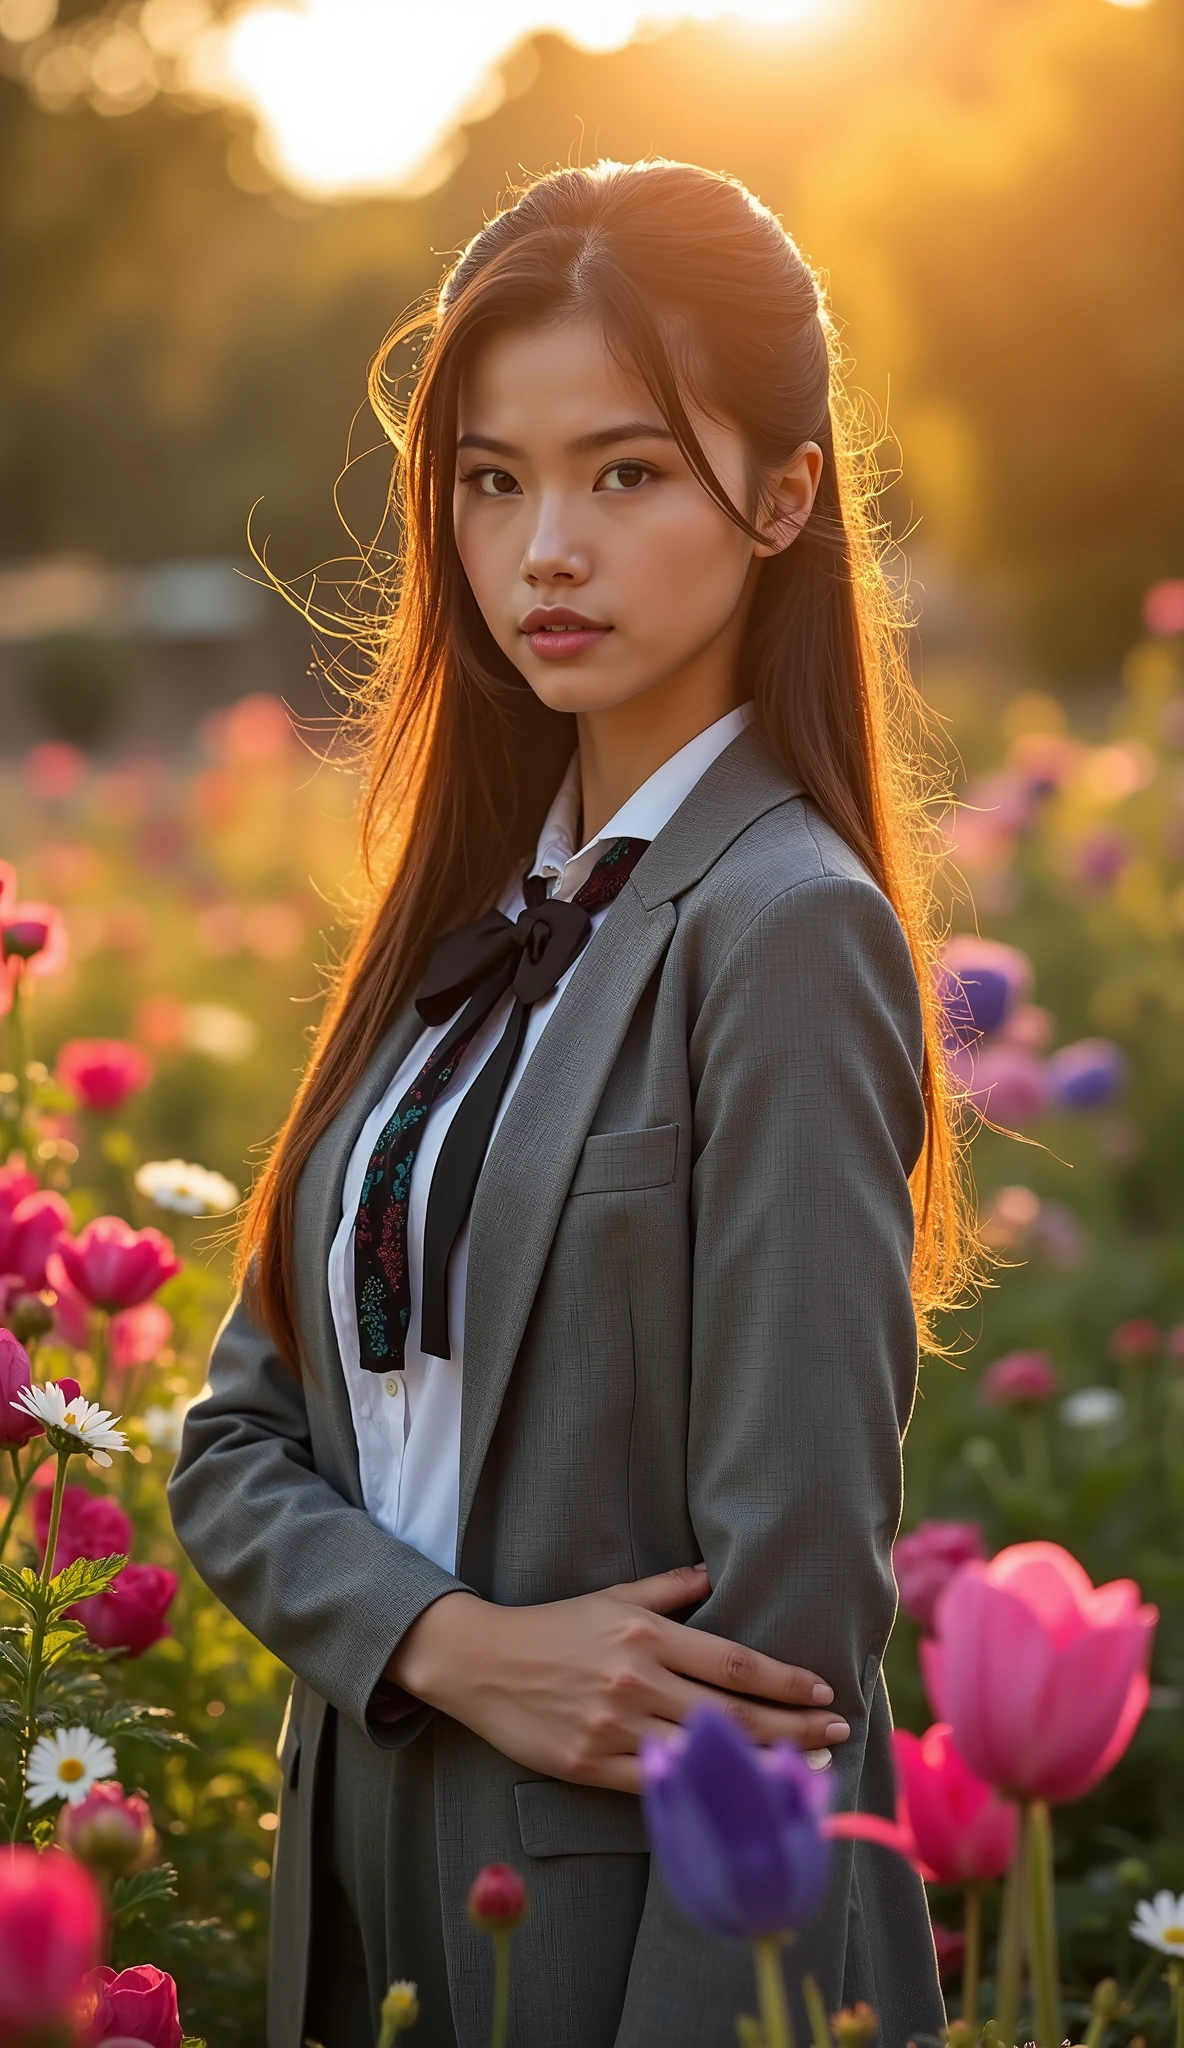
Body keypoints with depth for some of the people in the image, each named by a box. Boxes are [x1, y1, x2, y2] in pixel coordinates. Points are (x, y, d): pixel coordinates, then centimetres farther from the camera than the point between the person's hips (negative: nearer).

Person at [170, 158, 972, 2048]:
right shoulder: (473, 914, 6)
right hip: (374, 1869, 7)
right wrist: (454, 1642, -14)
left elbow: (792, 1614, -19)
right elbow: (242, 1438, 4)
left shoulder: (779, 930, -16)